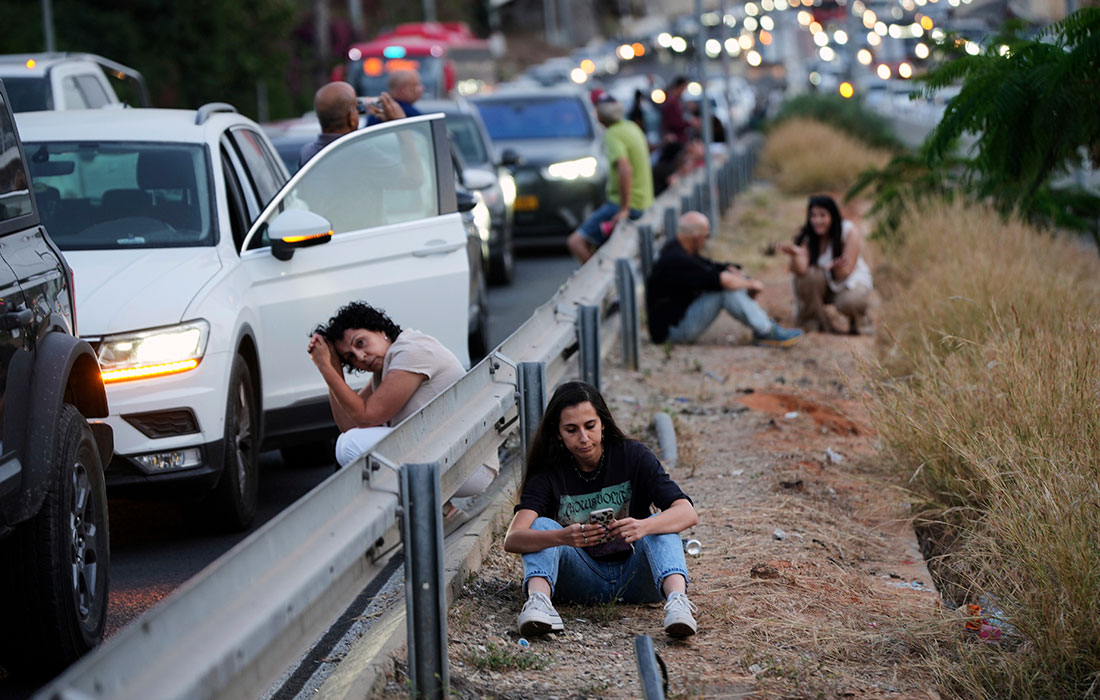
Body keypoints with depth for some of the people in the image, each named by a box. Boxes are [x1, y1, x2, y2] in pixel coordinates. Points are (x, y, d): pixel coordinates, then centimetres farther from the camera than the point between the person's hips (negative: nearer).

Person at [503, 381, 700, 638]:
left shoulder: (632, 456, -5)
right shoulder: (548, 475, -5)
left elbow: (687, 513, -17)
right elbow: (512, 540, -21)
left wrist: (643, 527, -39)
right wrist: (562, 537, -42)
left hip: (634, 580, 0)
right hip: (583, 584, 0)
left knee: (661, 525, -25)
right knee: (543, 525, -21)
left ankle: (676, 600, -50)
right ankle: (538, 601, -46)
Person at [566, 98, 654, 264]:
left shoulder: (613, 135, -17)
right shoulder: (632, 127, 11)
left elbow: (625, 169, -30)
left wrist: (624, 209, -26)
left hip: (627, 205, -10)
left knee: (576, 242, -14)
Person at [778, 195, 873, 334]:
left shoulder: (849, 232, -20)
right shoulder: (806, 237, -15)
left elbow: (846, 272, -25)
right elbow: (800, 270, -29)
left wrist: (837, 267, -50)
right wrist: (795, 255, -52)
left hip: (850, 281, -2)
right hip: (821, 286, 2)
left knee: (849, 301, -36)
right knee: (810, 275, -32)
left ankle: (855, 319, 4)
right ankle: (810, 320, -8)